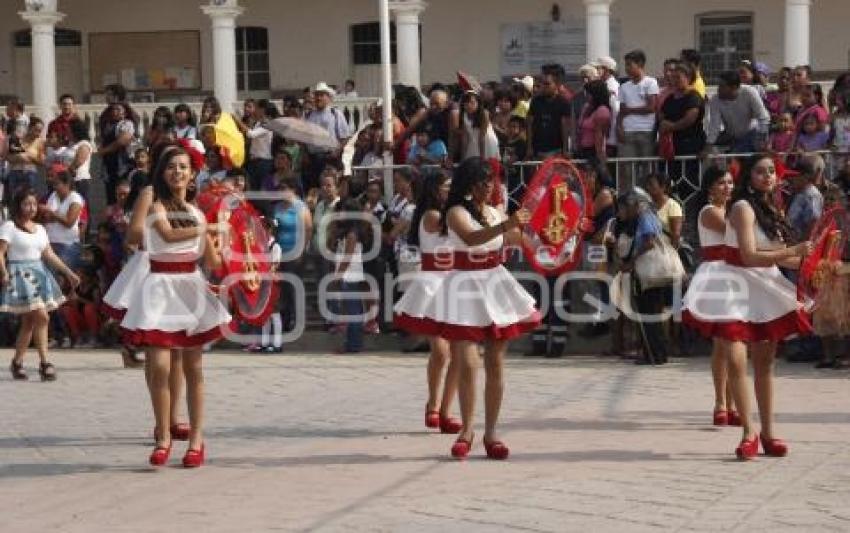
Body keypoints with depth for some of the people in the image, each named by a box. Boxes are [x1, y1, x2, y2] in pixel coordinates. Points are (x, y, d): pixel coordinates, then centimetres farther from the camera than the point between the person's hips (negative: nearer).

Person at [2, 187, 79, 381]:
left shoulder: (39, 228, 14)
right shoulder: (9, 227, -6)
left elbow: (49, 255, 17)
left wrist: (68, 272, 13)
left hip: (38, 274, 7)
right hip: (19, 275, -7)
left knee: (29, 322, 9)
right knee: (41, 317, -16)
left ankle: (17, 362, 20)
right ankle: (44, 363, -13)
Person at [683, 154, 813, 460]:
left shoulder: (771, 210, 13)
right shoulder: (743, 208, -13)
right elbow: (750, 256, -22)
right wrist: (794, 252, -23)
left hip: (765, 290, 8)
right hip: (737, 288, -8)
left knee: (765, 363, 11)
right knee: (736, 360, -17)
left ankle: (768, 431, 18)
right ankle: (750, 432, -7)